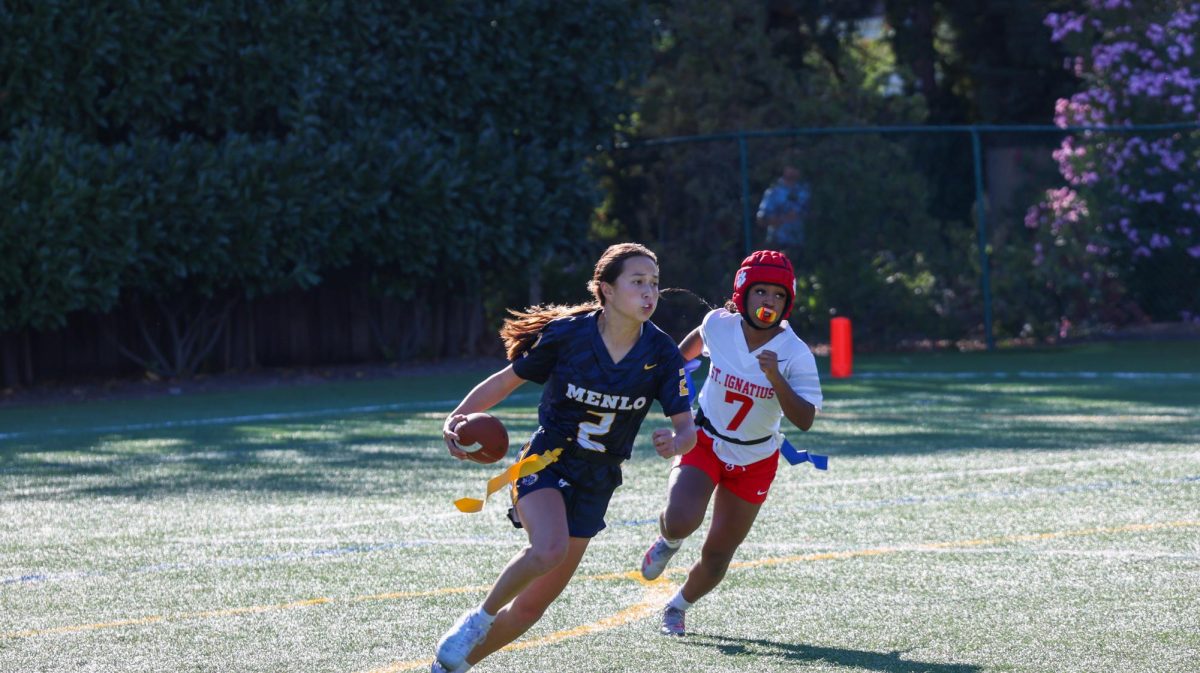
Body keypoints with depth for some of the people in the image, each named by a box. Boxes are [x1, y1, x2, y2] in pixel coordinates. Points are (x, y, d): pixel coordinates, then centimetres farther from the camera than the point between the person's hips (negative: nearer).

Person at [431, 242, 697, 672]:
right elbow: (507, 380, -3)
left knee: (531, 606, 5)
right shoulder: (566, 334, -14)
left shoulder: (661, 354, -8)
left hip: (596, 483, 4)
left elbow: (687, 425, -7)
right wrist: (456, 419, -19)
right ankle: (480, 617, -9)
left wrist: (677, 442, -33)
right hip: (546, 463, -3)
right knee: (549, 548, -35)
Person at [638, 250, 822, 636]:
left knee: (717, 553, 6)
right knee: (680, 522, -25)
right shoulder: (719, 325, -14)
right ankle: (668, 540, 13)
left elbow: (804, 420, -27)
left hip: (755, 460, 0)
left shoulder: (796, 355, -21)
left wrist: (775, 379, -41)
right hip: (705, 442, 0)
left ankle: (678, 607, 36)